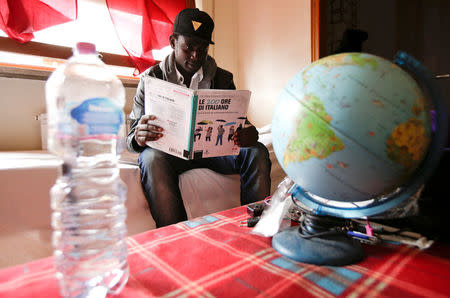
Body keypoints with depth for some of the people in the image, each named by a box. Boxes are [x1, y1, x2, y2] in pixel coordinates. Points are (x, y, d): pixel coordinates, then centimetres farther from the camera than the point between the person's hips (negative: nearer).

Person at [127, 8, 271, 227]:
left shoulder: (222, 78, 9)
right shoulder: (152, 78, 3)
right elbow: (132, 138, -1)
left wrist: (249, 135, -23)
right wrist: (139, 138, -28)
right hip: (169, 151, -1)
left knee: (257, 152, -21)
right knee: (152, 158, -35)